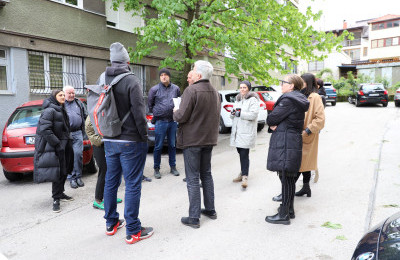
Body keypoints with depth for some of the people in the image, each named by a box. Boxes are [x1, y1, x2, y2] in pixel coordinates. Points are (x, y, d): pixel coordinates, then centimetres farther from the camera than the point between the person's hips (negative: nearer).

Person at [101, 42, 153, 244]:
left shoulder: (102, 80, 7)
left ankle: (111, 223, 31)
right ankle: (133, 231, 9)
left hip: (109, 141, 7)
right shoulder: (131, 80, -12)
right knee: (132, 185, 0)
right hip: (130, 141, -7)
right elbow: (139, 113, -16)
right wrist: (144, 136, -6)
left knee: (111, 182, 16)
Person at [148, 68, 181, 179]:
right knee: (158, 146, 2)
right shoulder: (154, 89, 0)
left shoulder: (176, 88, 7)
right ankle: (156, 169, 14)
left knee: (172, 145, 11)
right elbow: (150, 104, 9)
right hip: (160, 121, -2)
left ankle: (173, 167, 23)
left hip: (173, 121, 3)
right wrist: (155, 112, 8)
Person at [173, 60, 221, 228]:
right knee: (206, 174, 18)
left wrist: (175, 112, 1)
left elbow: (182, 116, -20)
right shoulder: (214, 92, 8)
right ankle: (210, 210, 28)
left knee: (192, 178, -1)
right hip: (208, 139, 8)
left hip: (192, 140, -7)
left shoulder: (191, 90, -17)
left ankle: (194, 217, 6)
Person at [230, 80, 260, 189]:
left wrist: (240, 113, -14)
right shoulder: (238, 99, 21)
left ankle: (244, 177, -7)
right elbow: (232, 115, 21)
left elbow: (253, 115, -17)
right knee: (241, 153, 12)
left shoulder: (253, 100, -4)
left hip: (247, 132, -7)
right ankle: (243, 173, 25)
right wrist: (233, 113, -2)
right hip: (237, 131, 7)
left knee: (244, 154, -11)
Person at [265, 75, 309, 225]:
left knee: (285, 178, -5)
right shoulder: (298, 100, 16)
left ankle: (284, 214, 3)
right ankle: (289, 209, 28)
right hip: (293, 142, 10)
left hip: (285, 144, -10)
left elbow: (272, 118, -16)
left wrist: (271, 123, 7)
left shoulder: (288, 100, -15)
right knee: (289, 178, 16)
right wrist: (273, 125, -4)